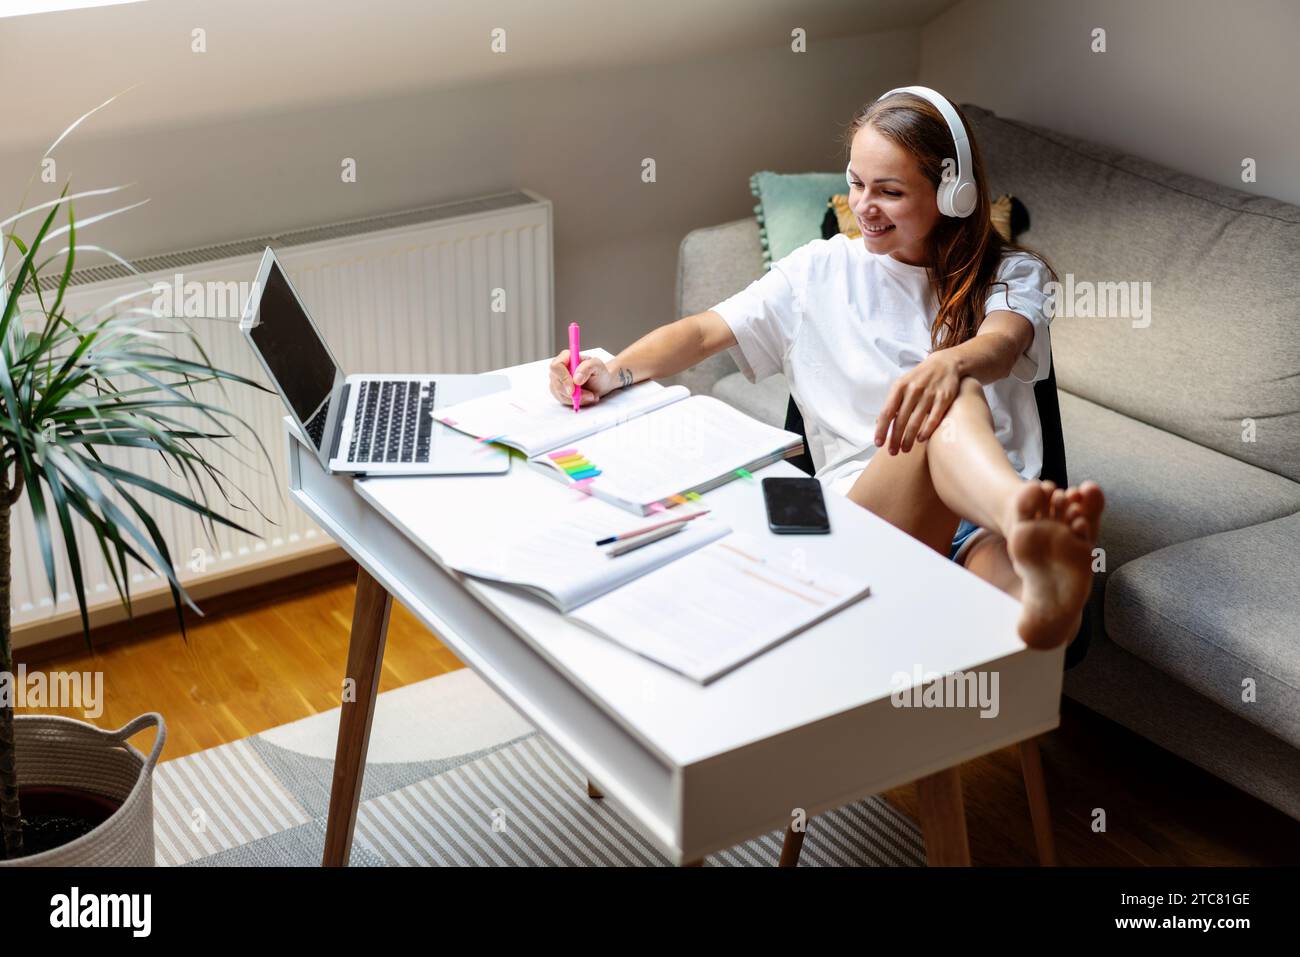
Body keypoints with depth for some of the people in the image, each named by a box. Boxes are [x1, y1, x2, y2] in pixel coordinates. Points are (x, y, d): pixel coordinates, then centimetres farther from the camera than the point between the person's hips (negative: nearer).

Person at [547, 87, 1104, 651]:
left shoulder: (1010, 273, 16)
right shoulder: (823, 271, 21)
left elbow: (1002, 342, -9)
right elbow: (704, 332, 13)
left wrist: (949, 363, -35)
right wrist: (614, 372, -7)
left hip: (995, 504, 1)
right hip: (864, 504, -1)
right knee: (953, 398, -36)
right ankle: (1030, 523, -66)